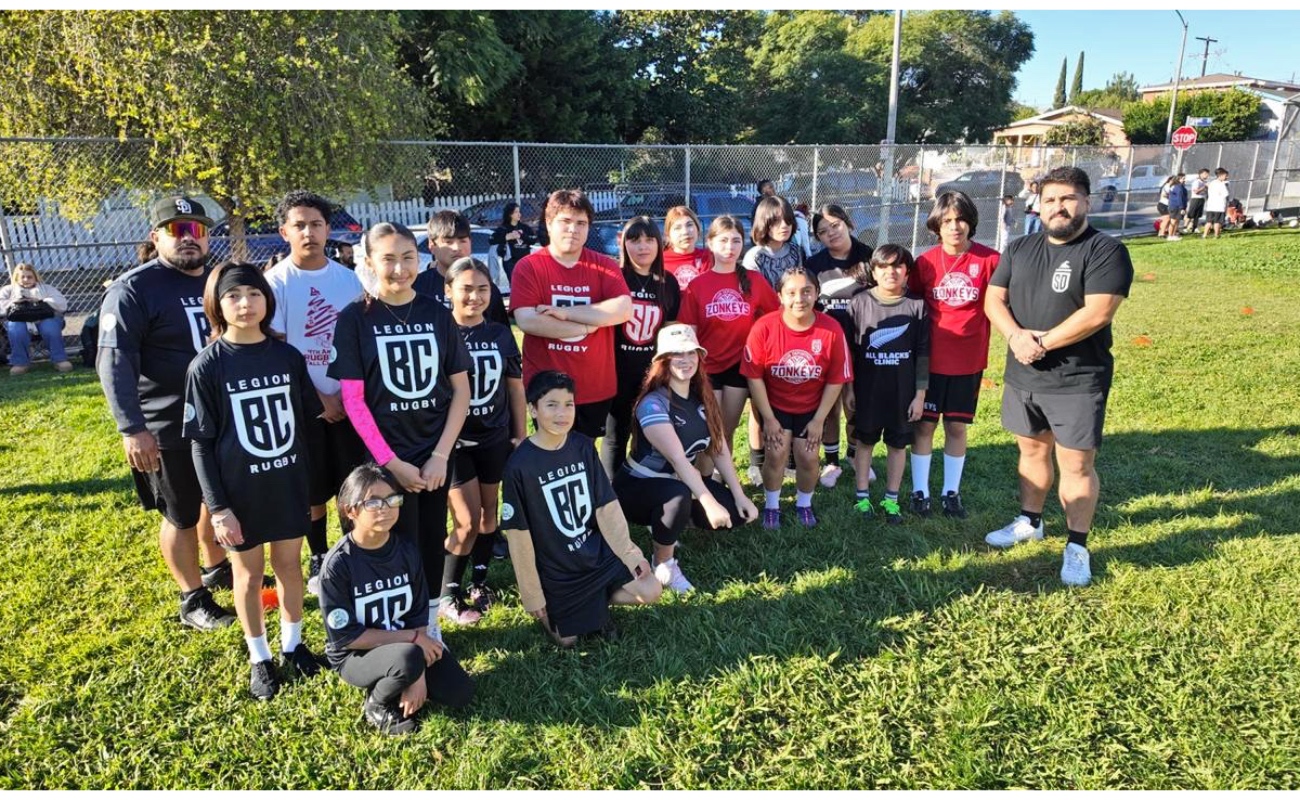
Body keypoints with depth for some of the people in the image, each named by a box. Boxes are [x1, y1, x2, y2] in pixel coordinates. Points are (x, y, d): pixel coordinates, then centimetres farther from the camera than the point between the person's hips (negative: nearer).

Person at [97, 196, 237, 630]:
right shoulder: (133, 289, -12)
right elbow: (113, 361, -18)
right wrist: (131, 428, -25)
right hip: (169, 430, -6)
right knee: (181, 516, 8)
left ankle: (217, 568, 43)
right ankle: (193, 599, 24)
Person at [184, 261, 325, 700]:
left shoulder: (289, 357, -3)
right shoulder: (207, 366, -10)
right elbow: (201, 443, -7)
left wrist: (312, 485, 7)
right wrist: (217, 506, -11)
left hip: (289, 483, 2)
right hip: (240, 488, -2)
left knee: (290, 563, 15)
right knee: (249, 571, 13)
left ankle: (292, 643, 35)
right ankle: (259, 657, 30)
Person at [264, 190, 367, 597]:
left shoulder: (348, 278, 3)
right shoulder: (276, 282, -7)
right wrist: (318, 398, -12)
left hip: (349, 400, 3)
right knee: (314, 490, 9)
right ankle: (319, 560, 27)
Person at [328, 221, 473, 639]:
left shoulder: (437, 314, 1)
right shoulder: (354, 318, -6)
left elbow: (461, 389, 2)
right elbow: (352, 400, -9)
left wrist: (441, 455, -6)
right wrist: (390, 462, -12)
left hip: (435, 453, 3)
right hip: (385, 458, -3)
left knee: (433, 541, 12)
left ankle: (430, 624, 32)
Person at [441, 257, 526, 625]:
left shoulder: (501, 333, 2)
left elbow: (515, 386, 10)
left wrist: (520, 434, 9)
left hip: (495, 438, 4)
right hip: (453, 440, -4)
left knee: (488, 512, 13)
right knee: (467, 522, -6)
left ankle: (479, 581, 31)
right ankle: (446, 593, 13)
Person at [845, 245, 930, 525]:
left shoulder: (916, 305, -4)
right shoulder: (859, 302, -4)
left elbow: (922, 353, -1)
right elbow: (849, 349, 0)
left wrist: (920, 393, -3)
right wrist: (849, 388, -2)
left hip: (903, 391, 0)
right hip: (866, 388, 0)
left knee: (898, 444, 10)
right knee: (865, 441, 11)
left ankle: (891, 499, 23)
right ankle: (862, 496, 24)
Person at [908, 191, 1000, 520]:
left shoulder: (989, 260, -7)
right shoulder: (925, 262, -4)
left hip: (969, 359, 0)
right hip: (930, 357, 0)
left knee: (957, 426, 11)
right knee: (924, 424, 7)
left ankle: (951, 492, 25)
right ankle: (920, 491, 20)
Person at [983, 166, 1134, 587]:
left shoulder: (1106, 251, -10)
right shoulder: (1020, 248, 8)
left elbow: (1097, 313, -20)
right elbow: (993, 300, 3)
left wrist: (1042, 343, -17)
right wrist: (1017, 336, -16)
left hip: (1077, 380, -5)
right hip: (1022, 376, 6)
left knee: (1077, 463, 0)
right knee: (1032, 450, 19)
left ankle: (1077, 547, 13)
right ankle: (1029, 522, 36)